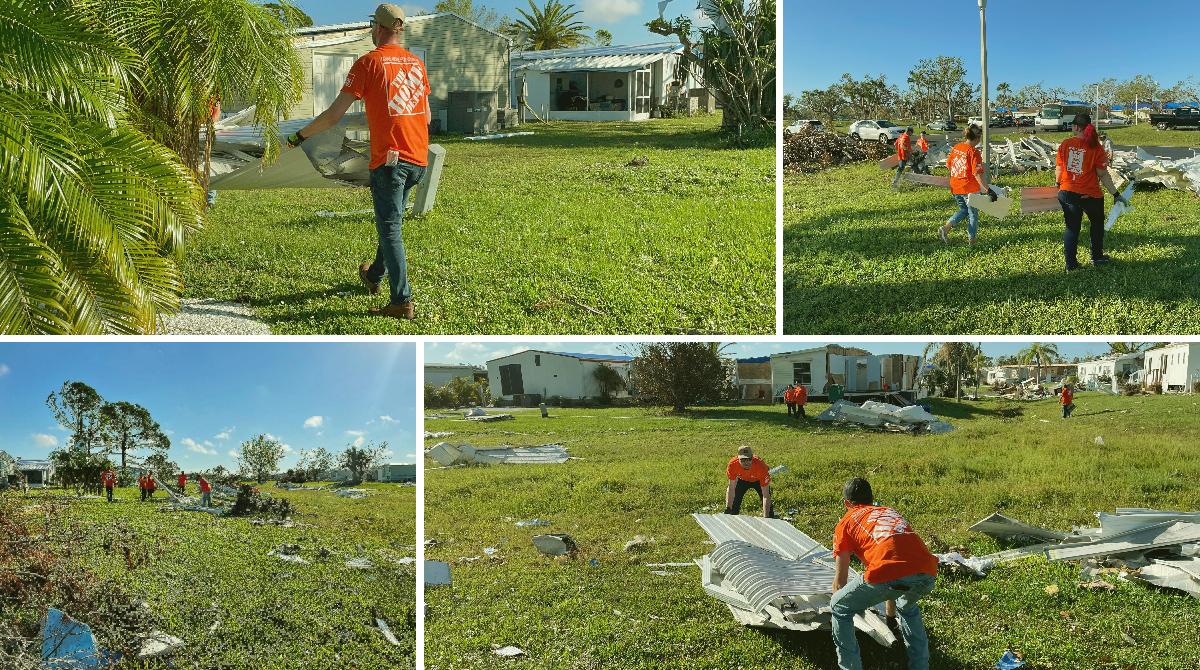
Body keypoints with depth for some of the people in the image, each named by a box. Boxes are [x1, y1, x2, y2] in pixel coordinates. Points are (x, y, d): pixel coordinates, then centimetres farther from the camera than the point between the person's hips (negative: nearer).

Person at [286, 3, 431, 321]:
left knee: (390, 229, -2)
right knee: (393, 220, 22)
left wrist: (301, 135, 4)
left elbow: (334, 114, -8)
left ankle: (402, 302, -5)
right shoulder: (417, 63, 11)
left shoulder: (369, 63, -7)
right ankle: (375, 275, 39)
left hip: (389, 159, -6)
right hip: (419, 159, 6)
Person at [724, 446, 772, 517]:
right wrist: (728, 509, -27)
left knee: (768, 509, -12)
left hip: (759, 481, -2)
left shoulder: (761, 467, -42)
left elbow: (766, 496, -37)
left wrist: (766, 517, -42)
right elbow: (731, 489, -24)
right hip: (742, 479, 2)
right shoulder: (733, 464, -36)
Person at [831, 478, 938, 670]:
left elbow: (840, 582, 25)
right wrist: (890, 608, 63)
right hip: (927, 575, 5)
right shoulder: (891, 512, 38)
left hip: (888, 575, -5)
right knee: (908, 607, 39)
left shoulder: (846, 522, 23)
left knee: (840, 609, 19)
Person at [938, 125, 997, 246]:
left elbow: (948, 164, 14)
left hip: (955, 186, 6)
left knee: (963, 210, 25)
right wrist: (988, 189, -22)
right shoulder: (974, 152, -18)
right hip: (969, 188, -6)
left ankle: (945, 228, 8)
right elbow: (978, 173, -23)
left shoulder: (956, 147, 2)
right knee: (973, 214, 12)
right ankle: (971, 240, 20)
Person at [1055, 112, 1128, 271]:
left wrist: (1058, 183, 21)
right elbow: (1103, 175, -11)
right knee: (1097, 223, 23)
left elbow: (1059, 169, 0)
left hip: (1067, 193, 2)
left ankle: (1071, 263, 12)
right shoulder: (1096, 147, -11)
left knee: (1071, 227, 13)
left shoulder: (1065, 144, -6)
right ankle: (1097, 257, 34)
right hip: (1090, 195, -2)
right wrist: (1116, 194, -5)